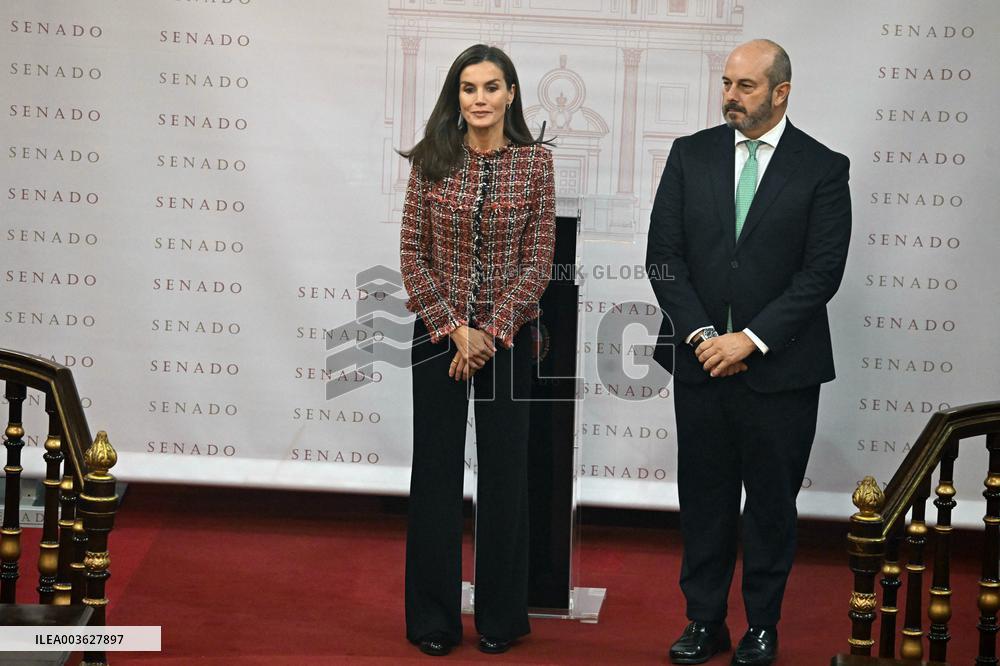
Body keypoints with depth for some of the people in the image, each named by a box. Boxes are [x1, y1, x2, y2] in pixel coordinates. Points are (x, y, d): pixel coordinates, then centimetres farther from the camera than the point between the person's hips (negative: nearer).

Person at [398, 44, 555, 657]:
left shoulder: (535, 161, -3)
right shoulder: (432, 161, -1)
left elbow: (538, 259, -4)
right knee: (436, 468, 5)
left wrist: (490, 332, -11)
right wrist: (453, 327, -10)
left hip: (508, 335, 0)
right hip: (438, 331, 0)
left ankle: (501, 616, 18)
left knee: (505, 468, 5)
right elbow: (413, 254, -1)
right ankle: (433, 617, 15)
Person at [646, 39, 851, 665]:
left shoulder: (823, 168, -4)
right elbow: (664, 255, 1)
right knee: (704, 498, 9)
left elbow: (822, 271, -9)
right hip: (701, 360, 2)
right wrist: (701, 335, -10)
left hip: (781, 367, -2)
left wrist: (751, 339, -15)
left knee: (772, 502, 8)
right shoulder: (691, 154, 4)